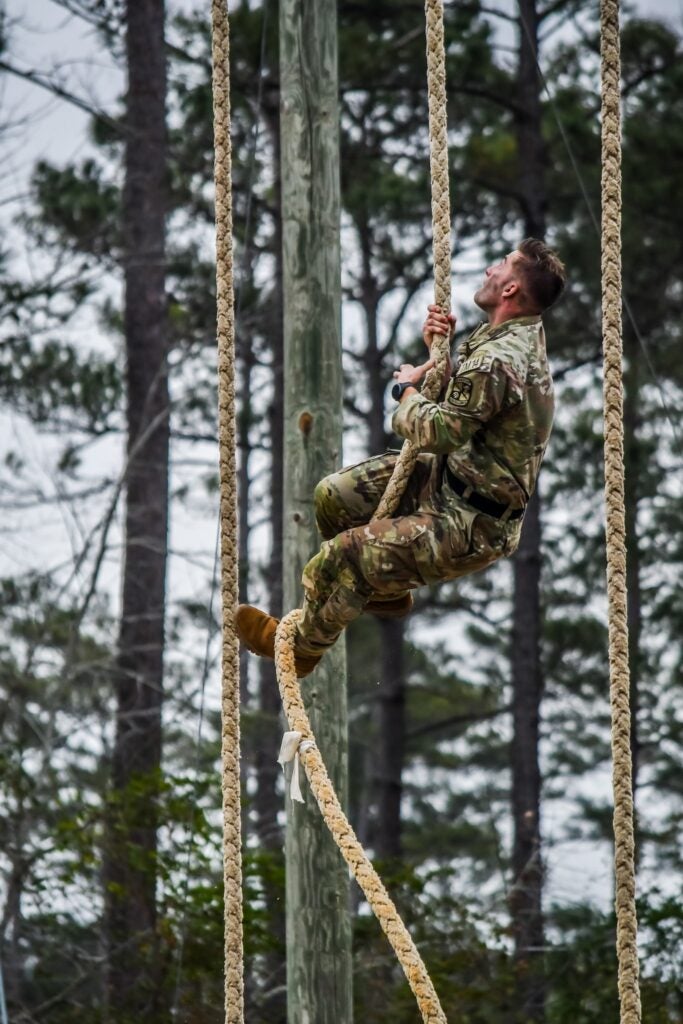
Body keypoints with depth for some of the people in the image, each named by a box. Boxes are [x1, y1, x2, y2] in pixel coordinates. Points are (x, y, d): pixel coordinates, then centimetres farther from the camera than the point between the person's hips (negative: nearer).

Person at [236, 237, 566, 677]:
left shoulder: (498, 361, -29)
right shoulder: (521, 334, 5)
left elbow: (437, 432, -26)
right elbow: (462, 399, 16)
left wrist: (408, 389, -7)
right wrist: (436, 349, -2)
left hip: (471, 524, -10)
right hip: (453, 477, 10)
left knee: (338, 558, -14)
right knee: (333, 495, 12)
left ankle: (302, 646, 12)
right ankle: (386, 589, 32)